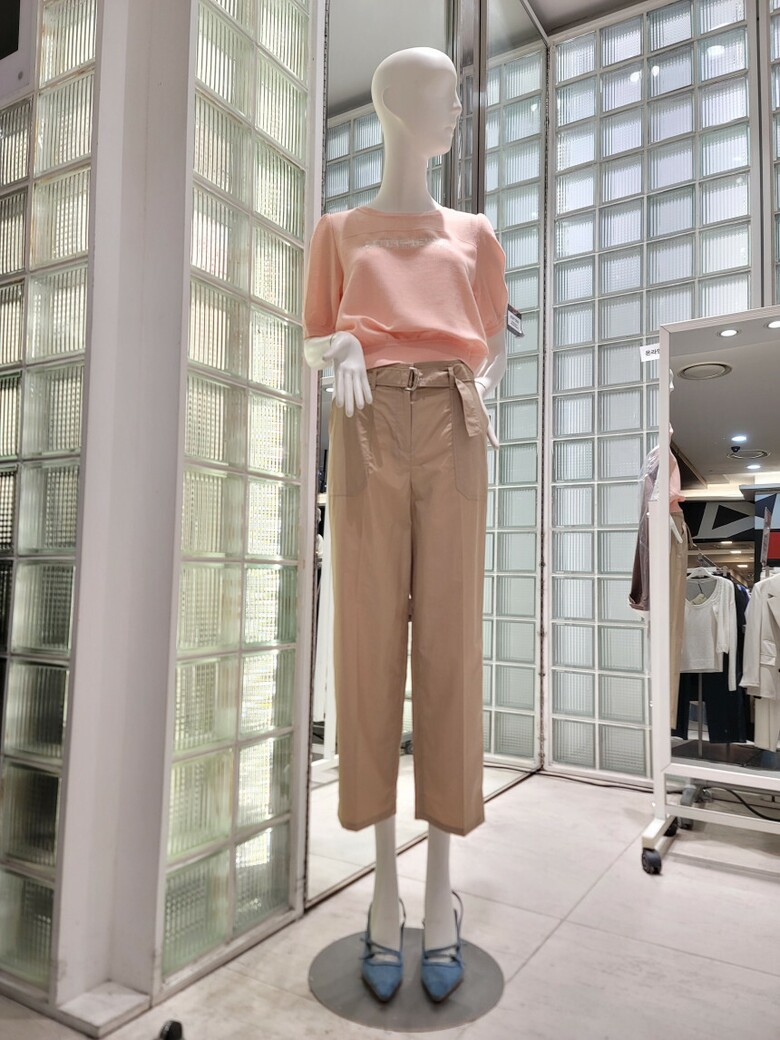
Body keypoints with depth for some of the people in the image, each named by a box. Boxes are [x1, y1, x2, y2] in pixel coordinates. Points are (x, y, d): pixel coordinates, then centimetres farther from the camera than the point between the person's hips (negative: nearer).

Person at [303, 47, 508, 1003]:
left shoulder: (475, 234, 23)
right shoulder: (338, 231, 21)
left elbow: (496, 343, 22)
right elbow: (313, 339, 20)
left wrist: (482, 387, -2)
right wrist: (343, 352, -4)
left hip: (452, 434, 1)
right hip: (368, 434, 0)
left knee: (450, 646, -6)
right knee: (369, 646, -6)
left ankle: (440, 891, 5)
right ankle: (384, 892, 5)